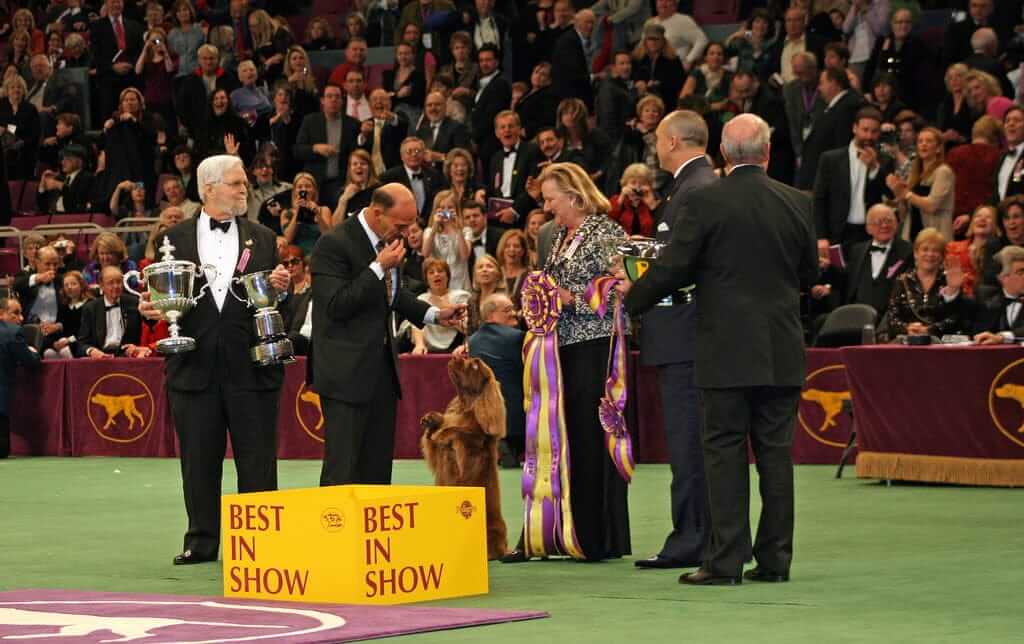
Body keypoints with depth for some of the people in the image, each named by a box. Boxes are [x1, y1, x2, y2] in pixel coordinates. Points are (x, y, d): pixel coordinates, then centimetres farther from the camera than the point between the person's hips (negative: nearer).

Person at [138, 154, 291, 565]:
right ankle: (201, 542, 14)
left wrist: (280, 288, -11)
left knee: (257, 462, 2)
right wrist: (151, 307, -15)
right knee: (199, 462, 6)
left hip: (251, 366, 0)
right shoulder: (176, 238, 6)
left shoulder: (262, 239, 10)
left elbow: (275, 299, 11)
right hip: (196, 368, 0)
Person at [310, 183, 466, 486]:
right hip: (347, 370, -8)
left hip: (382, 367, 8)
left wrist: (435, 314, 11)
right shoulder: (334, 244, -15)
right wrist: (379, 267, -22)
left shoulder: (389, 240, 9)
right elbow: (337, 306, -21)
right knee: (343, 468, -9)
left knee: (378, 466, 10)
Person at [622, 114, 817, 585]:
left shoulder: (705, 202, -9)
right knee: (776, 452, 7)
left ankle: (726, 560, -3)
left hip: (726, 351, -3)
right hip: (781, 352, 3)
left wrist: (631, 298, 11)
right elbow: (809, 272, 13)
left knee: (725, 452, 0)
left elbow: (672, 268, -7)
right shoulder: (797, 203, 3)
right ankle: (775, 559, 10)